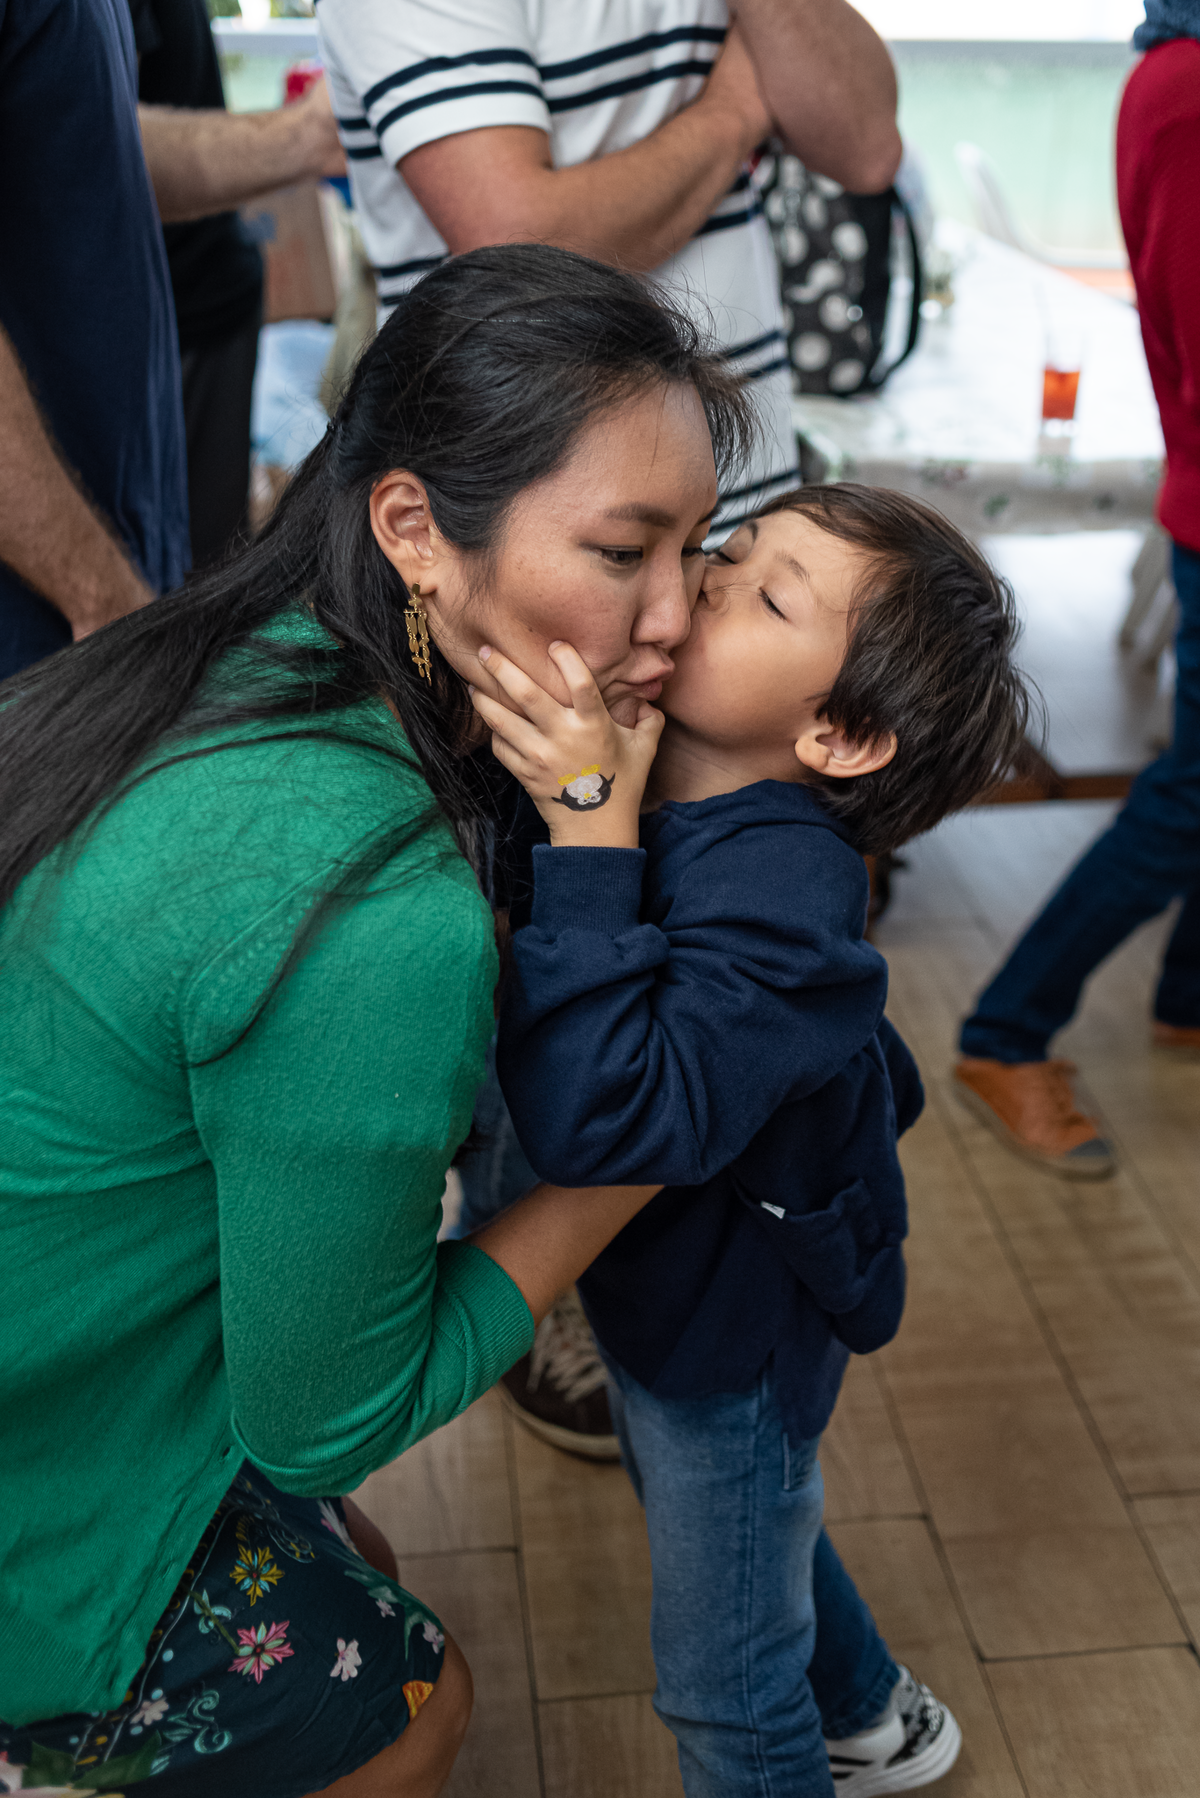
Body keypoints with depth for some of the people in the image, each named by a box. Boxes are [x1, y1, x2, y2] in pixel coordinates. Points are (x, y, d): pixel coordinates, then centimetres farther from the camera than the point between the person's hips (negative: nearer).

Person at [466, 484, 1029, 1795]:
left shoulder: (779, 889, -37)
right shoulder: (643, 777, -14)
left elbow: (613, 1119, -46)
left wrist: (589, 830, -47)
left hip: (734, 1331, -8)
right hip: (662, 1281, 9)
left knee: (724, 1689, 18)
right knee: (743, 1530, 36)